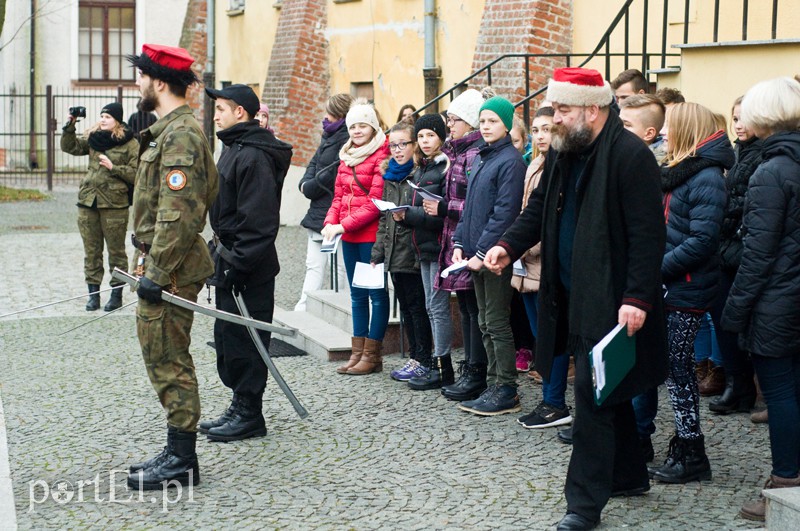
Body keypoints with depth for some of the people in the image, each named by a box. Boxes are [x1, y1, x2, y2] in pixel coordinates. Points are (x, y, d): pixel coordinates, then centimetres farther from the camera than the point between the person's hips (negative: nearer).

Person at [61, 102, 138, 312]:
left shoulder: (130, 144, -3)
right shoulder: (93, 138, 12)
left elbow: (136, 174, -8)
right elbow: (69, 147, 5)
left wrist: (113, 167, -15)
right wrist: (69, 127, -7)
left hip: (114, 204, -5)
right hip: (88, 201, 5)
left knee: (116, 251, 4)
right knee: (91, 251, 8)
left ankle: (116, 294, 13)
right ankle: (93, 293, 15)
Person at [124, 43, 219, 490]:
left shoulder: (180, 135, -17)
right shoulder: (170, 130, 17)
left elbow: (179, 214, -24)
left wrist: (156, 272, -24)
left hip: (171, 267, -11)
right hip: (168, 263, 11)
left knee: (168, 360, -5)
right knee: (166, 357, 15)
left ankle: (181, 460, 2)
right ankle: (179, 453, 23)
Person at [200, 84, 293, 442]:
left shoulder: (254, 156, -19)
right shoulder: (234, 149, 15)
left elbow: (258, 221, -24)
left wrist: (237, 265, -24)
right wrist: (219, 250, 20)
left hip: (249, 268, -11)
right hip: (229, 259, 11)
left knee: (243, 337, -3)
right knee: (227, 336, 15)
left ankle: (249, 415, 6)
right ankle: (240, 406, 25)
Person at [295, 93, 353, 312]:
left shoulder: (348, 139, -16)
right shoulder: (329, 136, 14)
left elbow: (333, 174, -21)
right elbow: (315, 163, 19)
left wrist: (309, 188, -8)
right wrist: (306, 182, -1)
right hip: (318, 211, 10)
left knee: (340, 266, 0)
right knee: (313, 264, 10)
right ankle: (303, 308, 12)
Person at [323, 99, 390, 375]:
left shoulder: (381, 156, -10)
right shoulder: (346, 156, 14)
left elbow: (376, 201, -16)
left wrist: (344, 225, -18)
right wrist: (330, 222, -1)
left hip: (371, 235, -8)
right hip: (349, 237, 8)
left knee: (376, 293, 0)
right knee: (357, 294, 13)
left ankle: (372, 355, 6)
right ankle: (358, 352, 19)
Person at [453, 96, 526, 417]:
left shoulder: (510, 162, -12)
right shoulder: (481, 159, 14)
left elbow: (504, 213, -17)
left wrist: (483, 252, -19)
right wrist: (460, 243, 7)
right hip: (476, 254, 8)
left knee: (497, 323, -4)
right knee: (486, 324, 11)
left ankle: (506, 391, 3)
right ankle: (494, 385, 18)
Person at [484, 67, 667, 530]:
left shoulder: (630, 155, -17)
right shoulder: (563, 153, 9)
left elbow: (648, 234, -19)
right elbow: (540, 209, 18)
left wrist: (637, 299, -24)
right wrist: (509, 246, 1)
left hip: (610, 301, -8)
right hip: (573, 296, 8)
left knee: (594, 394, -7)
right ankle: (630, 475, 34)